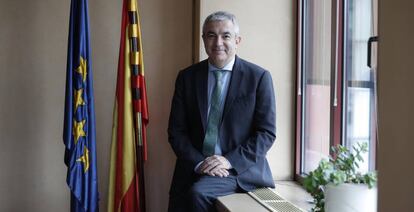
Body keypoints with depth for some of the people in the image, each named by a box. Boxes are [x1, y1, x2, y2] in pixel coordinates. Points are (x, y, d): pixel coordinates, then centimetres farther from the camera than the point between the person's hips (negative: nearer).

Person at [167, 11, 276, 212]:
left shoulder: (259, 77, -2)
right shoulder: (187, 77, 6)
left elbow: (267, 133, -4)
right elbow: (176, 131, 4)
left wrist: (230, 161, -15)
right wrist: (199, 162, -11)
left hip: (240, 170, -3)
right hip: (193, 170, 3)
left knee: (197, 193, -27)